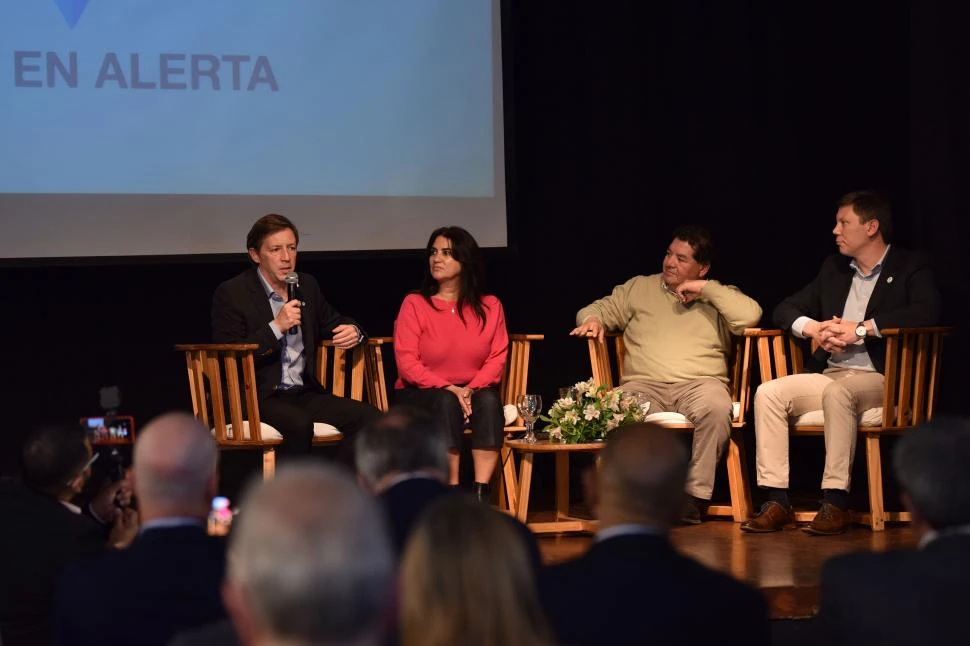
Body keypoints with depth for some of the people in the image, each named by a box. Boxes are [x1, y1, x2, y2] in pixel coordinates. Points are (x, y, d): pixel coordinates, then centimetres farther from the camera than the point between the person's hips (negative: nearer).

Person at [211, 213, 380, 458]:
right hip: (259, 397, -6)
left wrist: (352, 331, 4)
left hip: (304, 392, 6)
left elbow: (332, 323, 30)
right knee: (299, 424, -36)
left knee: (368, 417, -16)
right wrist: (276, 327, -18)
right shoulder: (231, 293, -3)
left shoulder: (307, 286, 16)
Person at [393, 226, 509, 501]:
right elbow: (406, 362, -10)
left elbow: (498, 357, -1)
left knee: (489, 400, -32)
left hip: (472, 391, 2)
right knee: (446, 403, -35)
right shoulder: (415, 303, -3)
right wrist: (448, 389, -21)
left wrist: (471, 388, -19)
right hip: (422, 394, -2)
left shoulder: (489, 306, 5)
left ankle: (480, 494, -36)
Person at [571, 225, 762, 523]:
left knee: (715, 408, -37)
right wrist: (592, 319, 0)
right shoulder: (639, 288, 24)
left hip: (699, 384, -1)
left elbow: (750, 316, -1)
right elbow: (597, 309, 24)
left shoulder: (718, 296, 18)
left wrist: (706, 289, 1)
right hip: (644, 385, 1)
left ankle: (696, 495, -25)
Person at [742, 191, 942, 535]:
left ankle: (835, 501, -34)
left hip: (883, 380, -6)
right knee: (768, 393, -18)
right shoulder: (834, 268, 20)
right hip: (830, 375, 6)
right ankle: (776, 500, -21)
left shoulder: (911, 268, 1)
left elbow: (927, 311, -19)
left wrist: (861, 329, -21)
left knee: (838, 392, -37)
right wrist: (813, 328, -4)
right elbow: (785, 309, 20)